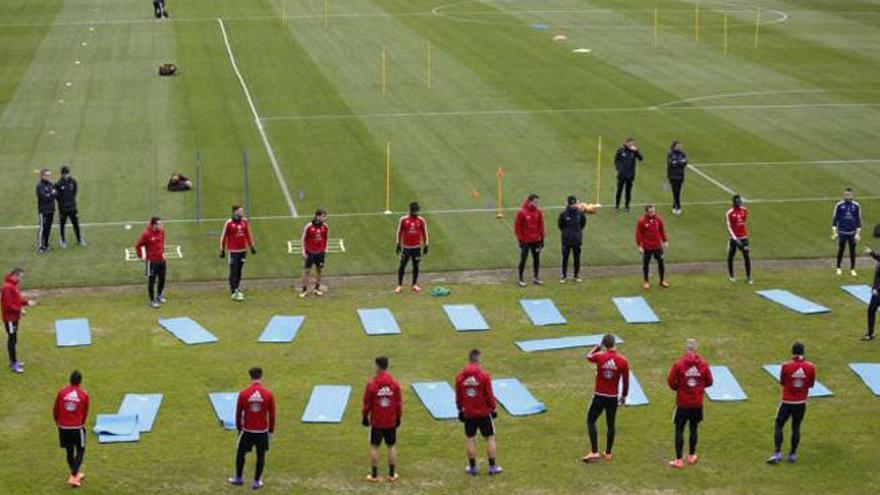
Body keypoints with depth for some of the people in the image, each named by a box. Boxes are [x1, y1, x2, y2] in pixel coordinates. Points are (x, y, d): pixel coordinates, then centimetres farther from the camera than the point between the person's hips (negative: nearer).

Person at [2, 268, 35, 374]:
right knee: (12, 339, -6)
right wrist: (20, 310, -22)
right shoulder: (8, 287, -21)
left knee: (13, 339, 16)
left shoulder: (14, 285, 11)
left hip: (14, 317, 10)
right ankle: (14, 364, -3)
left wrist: (27, 302, 5)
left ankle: (13, 361, 24)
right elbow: (8, 304, -25)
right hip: (10, 318, -10)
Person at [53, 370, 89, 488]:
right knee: (80, 451, 11)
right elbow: (85, 412, 3)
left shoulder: (61, 392, -7)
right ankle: (73, 477, 0)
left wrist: (57, 422, 20)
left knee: (69, 451, 18)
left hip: (63, 427, 2)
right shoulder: (84, 394, -9)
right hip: (77, 427, -2)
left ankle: (75, 474, 33)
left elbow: (55, 410, 2)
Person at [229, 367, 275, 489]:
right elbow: (272, 415, -2)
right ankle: (257, 482, 19)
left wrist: (239, 428, 12)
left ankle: (239, 478, 31)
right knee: (261, 456, 14)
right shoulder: (268, 394, -9)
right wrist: (271, 431, 10)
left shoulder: (243, 394, -10)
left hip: (247, 430, 0)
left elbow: (238, 413, -2)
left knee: (240, 453, 19)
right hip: (262, 430, 0)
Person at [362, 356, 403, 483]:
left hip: (376, 421, -2)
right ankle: (392, 475, 17)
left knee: (374, 446, 9)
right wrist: (398, 418, 12)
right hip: (391, 421, 2)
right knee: (392, 446, 13)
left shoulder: (372, 384, -13)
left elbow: (367, 403, -7)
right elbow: (399, 403, -1)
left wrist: (365, 417, 8)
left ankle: (374, 475, 12)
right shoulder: (394, 383, -7)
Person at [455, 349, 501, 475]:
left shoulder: (460, 377, -4)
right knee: (490, 438, 9)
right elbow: (490, 395, -9)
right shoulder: (484, 376, -14)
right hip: (484, 412, -2)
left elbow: (458, 397, 4)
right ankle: (493, 467, 11)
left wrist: (460, 408, 18)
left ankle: (472, 467, 17)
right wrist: (493, 407, 6)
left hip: (468, 413, 3)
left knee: (470, 439, 11)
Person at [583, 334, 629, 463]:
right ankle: (608, 453, 22)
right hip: (613, 397, 2)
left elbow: (589, 357, 12)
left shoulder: (599, 356, -13)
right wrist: (624, 396, 13)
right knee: (610, 424, 14)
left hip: (599, 396, -2)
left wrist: (598, 347, 25)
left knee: (591, 421, 8)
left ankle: (594, 452, 1)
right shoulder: (623, 360, -8)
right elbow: (626, 380, -1)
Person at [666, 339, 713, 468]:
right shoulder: (703, 364, -7)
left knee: (679, 430, 6)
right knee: (693, 429, 17)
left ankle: (679, 460, 5)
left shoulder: (678, 364, -14)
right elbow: (709, 382, 2)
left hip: (682, 403, -3)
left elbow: (671, 382, -10)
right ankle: (691, 456, 28)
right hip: (697, 404, 3)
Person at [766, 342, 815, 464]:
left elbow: (782, 383, -1)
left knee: (779, 426, 8)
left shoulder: (786, 366, -15)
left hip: (787, 402, -2)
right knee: (796, 428, 14)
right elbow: (811, 384, 3)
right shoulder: (810, 367, -9)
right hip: (801, 403, 2)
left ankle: (777, 453, -2)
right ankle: (792, 454, 17)